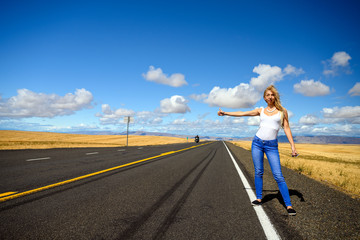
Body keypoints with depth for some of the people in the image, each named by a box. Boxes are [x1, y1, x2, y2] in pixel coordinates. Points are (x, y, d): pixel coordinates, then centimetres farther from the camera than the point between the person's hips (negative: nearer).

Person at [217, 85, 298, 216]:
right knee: (258, 172, 7)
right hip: (257, 142, 2)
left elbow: (286, 128, 4)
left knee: (278, 175, -6)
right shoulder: (261, 111, 9)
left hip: (272, 146, -2)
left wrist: (293, 146, -2)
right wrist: (225, 113, 11)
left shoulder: (282, 111, 5)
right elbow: (242, 113, 12)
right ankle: (259, 198, 21)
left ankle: (288, 205, 4)